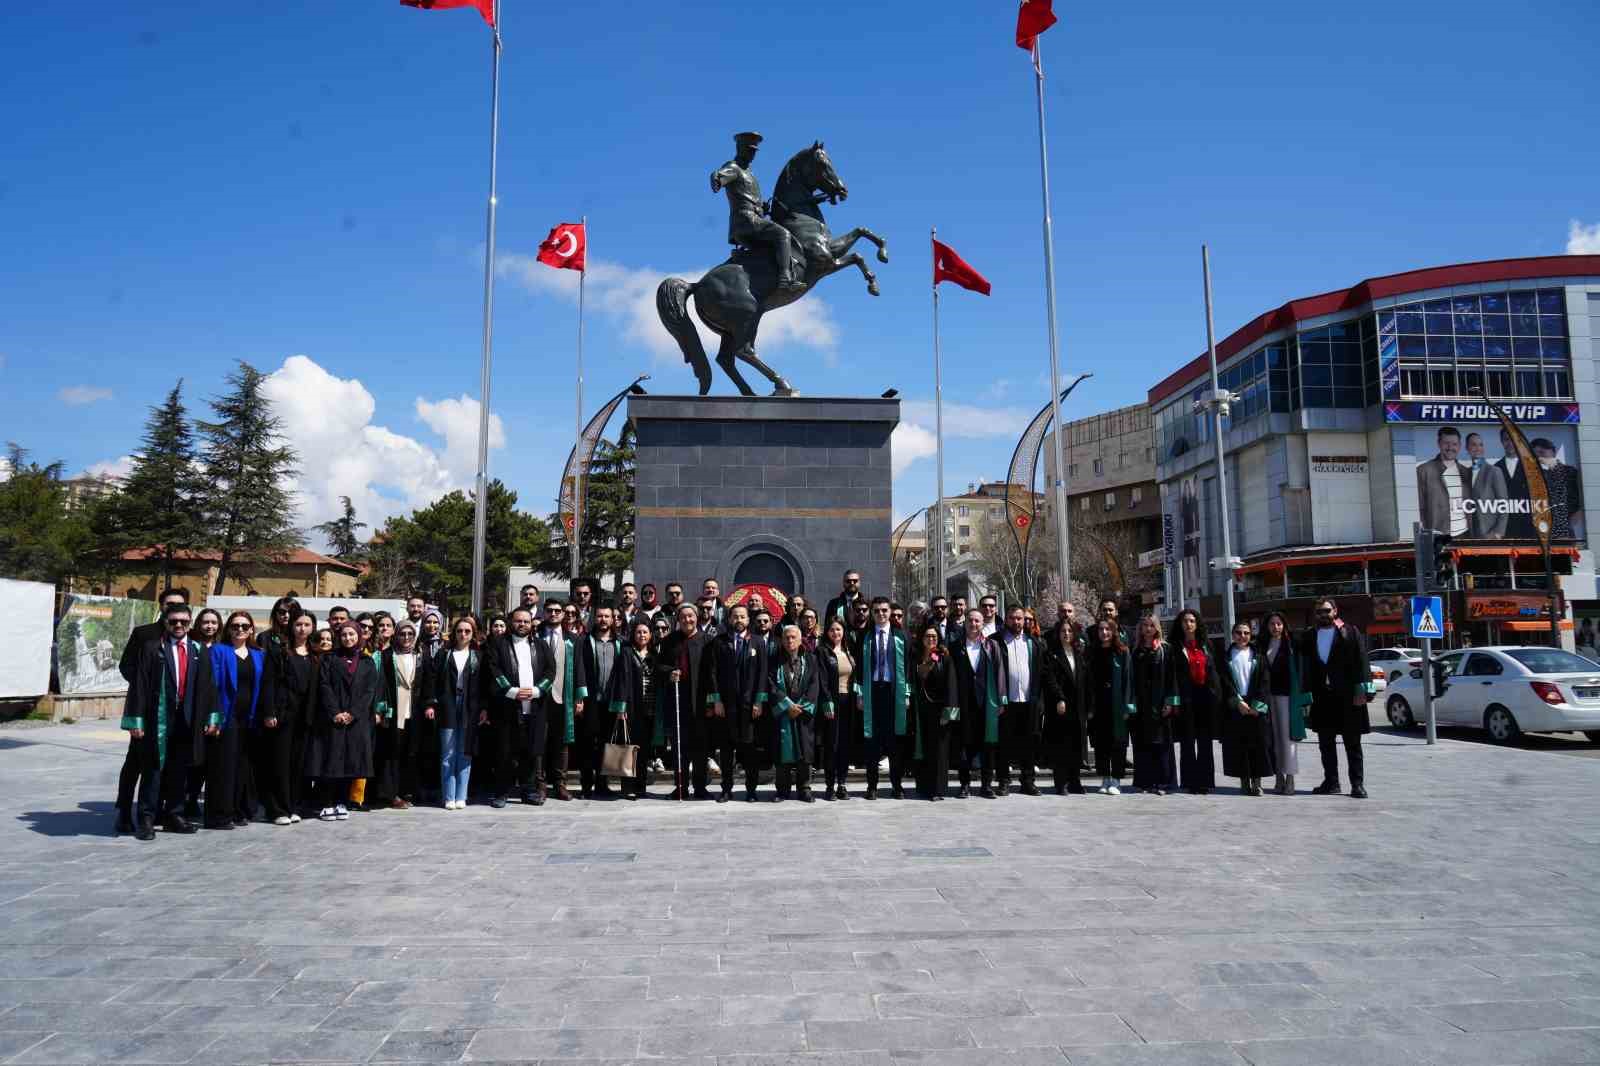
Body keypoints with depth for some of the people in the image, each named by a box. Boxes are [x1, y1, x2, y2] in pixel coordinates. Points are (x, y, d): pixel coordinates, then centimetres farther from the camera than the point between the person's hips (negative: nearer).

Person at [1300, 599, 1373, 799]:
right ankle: (1331, 782, 19)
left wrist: (1361, 690, -13)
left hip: (1347, 696, -4)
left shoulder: (1350, 632, 0)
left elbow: (1361, 661, -6)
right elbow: (1306, 667, 9)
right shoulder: (1311, 636, 10)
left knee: (1353, 743, 2)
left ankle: (1357, 784, 7)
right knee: (1326, 743, 10)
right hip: (1322, 697, 4)